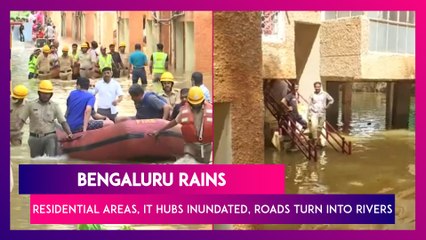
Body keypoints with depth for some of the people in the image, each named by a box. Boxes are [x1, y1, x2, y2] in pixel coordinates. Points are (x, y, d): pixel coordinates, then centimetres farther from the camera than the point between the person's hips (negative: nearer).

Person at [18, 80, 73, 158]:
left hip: (50, 137, -1)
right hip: (35, 138, 2)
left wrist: (69, 133, -16)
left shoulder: (54, 106, 3)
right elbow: (21, 120, 2)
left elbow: (63, 122, -1)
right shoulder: (31, 105, 3)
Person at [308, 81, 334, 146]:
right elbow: (309, 106, 0)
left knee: (320, 128, 8)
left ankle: (317, 140, 20)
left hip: (322, 113, 2)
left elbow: (331, 100, 14)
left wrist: (326, 106, 4)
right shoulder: (312, 95, -3)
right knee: (314, 126, -20)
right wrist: (309, 116, -3)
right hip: (314, 113, -2)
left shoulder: (325, 94, 0)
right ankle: (314, 139, -13)